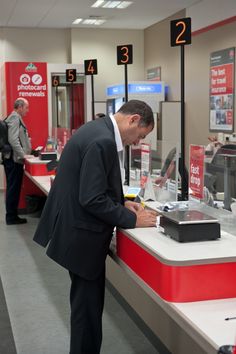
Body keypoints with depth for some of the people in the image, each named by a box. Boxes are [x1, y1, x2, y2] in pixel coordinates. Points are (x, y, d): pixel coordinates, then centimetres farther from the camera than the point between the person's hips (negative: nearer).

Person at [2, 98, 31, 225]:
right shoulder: (15, 119, -14)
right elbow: (13, 140, -23)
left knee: (13, 189, 14)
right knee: (14, 189, -3)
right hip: (14, 160, -10)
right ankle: (11, 217, 4)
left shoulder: (15, 118, 17)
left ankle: (12, 215, 21)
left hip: (13, 159, 10)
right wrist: (23, 155, -19)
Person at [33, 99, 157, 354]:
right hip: (82, 233, -10)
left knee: (86, 299, 21)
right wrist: (133, 219, -16)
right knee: (88, 302, 4)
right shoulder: (102, 141, -23)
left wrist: (122, 203, 9)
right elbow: (92, 200, -25)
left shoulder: (97, 130, 8)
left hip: (76, 226, 10)